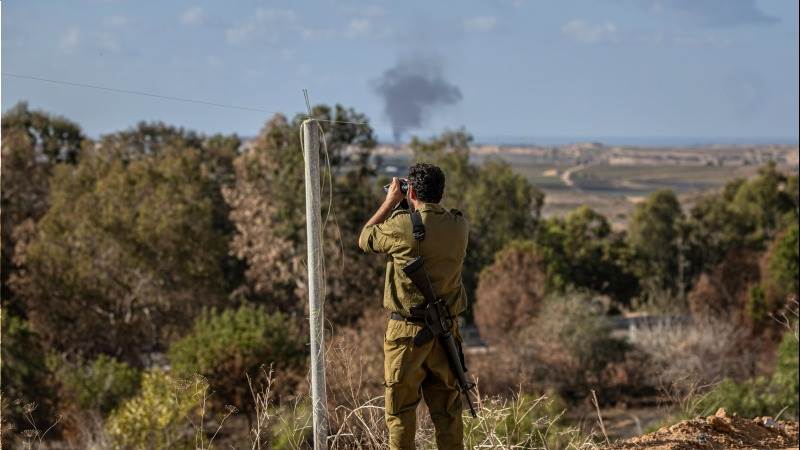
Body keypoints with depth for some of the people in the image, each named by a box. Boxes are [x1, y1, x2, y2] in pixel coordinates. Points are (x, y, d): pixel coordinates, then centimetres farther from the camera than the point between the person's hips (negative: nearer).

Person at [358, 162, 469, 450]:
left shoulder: (401, 226, -15)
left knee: (401, 410, 7)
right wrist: (400, 205, 22)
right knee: (447, 410, 12)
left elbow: (365, 240, 4)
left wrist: (391, 201, 11)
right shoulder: (459, 225, -1)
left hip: (407, 332, -4)